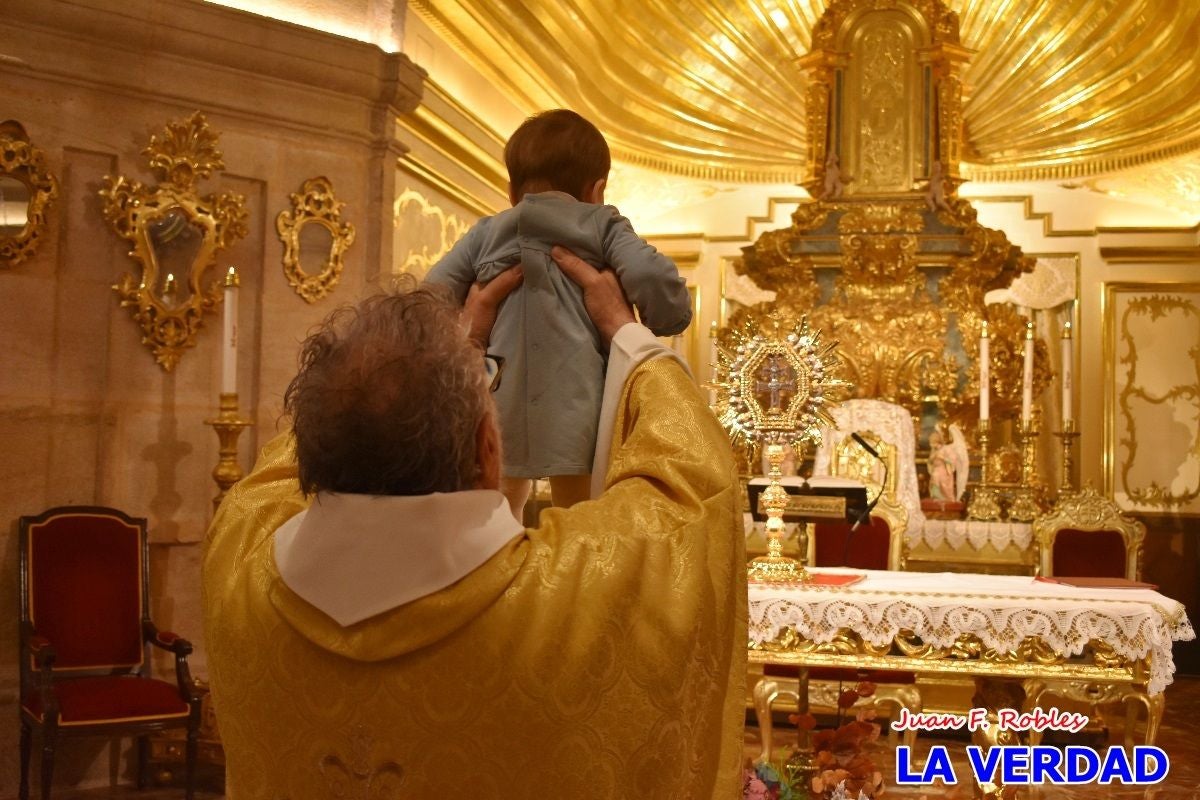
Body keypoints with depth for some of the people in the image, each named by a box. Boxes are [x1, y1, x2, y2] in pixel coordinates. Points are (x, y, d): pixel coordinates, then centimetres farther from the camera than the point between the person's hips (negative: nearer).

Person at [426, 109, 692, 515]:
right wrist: (656, 325, 10)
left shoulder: (486, 232, 15)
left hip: (499, 408, 3)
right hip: (575, 406, -2)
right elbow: (654, 279, -8)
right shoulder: (603, 226, 8)